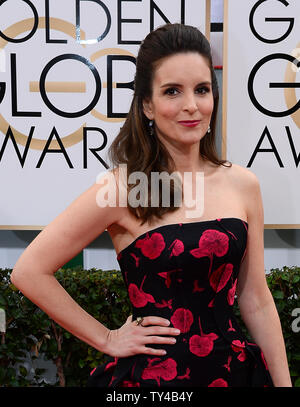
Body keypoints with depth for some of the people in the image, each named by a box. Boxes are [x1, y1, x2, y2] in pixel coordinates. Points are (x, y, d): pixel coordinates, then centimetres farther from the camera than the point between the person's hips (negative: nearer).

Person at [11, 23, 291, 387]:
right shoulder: (122, 189, -14)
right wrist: (107, 339, -8)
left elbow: (256, 302, 4)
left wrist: (283, 383, 4)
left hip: (235, 369, 4)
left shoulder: (242, 184, -2)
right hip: (153, 371, -3)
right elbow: (29, 272, -13)